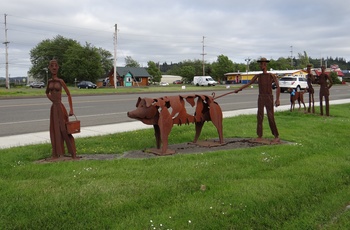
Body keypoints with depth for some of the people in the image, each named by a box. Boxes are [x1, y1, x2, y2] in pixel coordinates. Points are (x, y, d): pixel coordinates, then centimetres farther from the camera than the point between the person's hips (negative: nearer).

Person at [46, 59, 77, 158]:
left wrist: (71, 109, -13)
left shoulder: (60, 81, -7)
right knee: (55, 130, 10)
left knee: (64, 130, -5)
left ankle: (73, 153, 2)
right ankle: (56, 153, 20)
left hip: (60, 107, -5)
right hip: (53, 108, 5)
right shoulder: (50, 81, 7)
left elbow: (68, 94, -8)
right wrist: (53, 100, 11)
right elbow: (47, 93, 26)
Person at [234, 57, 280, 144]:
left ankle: (276, 137, 3)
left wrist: (277, 99, -18)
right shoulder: (258, 76, 9)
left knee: (271, 118, -7)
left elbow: (278, 87, -10)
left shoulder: (272, 76, -5)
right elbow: (248, 84, 14)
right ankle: (260, 137, 7)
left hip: (269, 98, -5)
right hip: (260, 98, 5)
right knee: (259, 117, 2)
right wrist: (238, 89, 12)